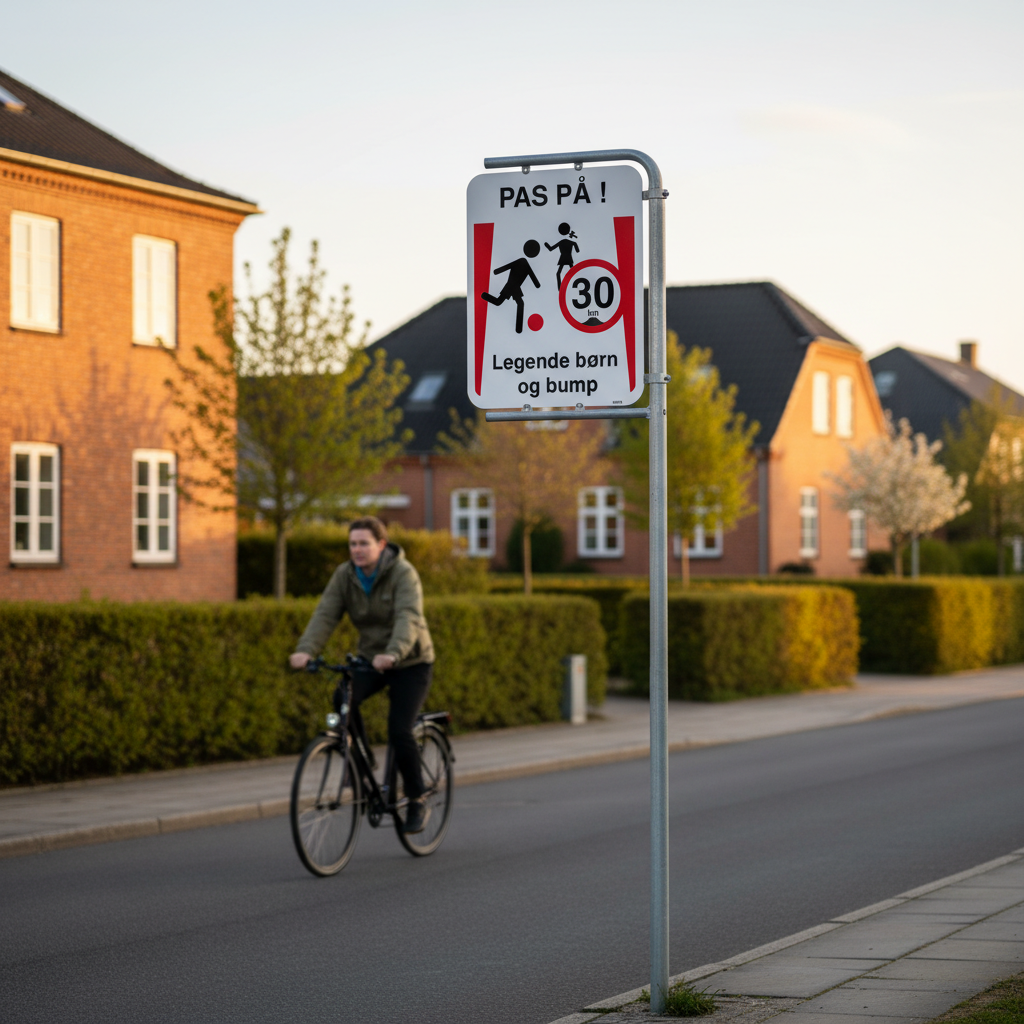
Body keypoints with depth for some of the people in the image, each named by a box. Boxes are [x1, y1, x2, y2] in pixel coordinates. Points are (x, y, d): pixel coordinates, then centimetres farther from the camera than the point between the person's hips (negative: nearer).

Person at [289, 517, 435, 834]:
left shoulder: (403, 574, -20)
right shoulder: (345, 575, -6)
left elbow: (408, 618, -34)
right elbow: (325, 615, -16)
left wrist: (392, 653, -52)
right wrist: (305, 651, -34)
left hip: (410, 662, -4)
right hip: (370, 658, 4)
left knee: (399, 731, -16)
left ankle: (417, 802, 4)